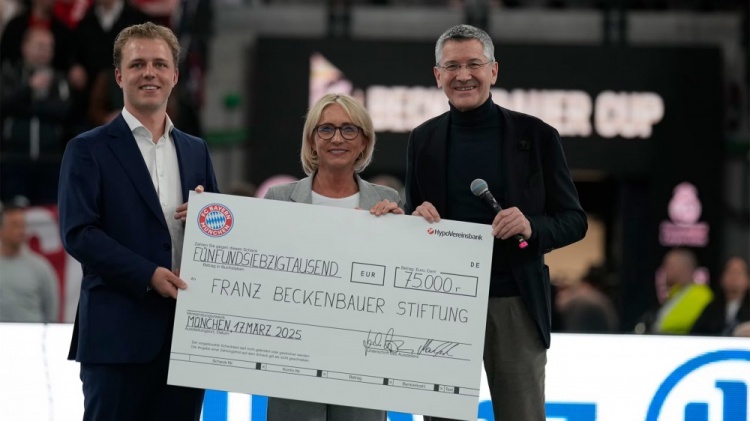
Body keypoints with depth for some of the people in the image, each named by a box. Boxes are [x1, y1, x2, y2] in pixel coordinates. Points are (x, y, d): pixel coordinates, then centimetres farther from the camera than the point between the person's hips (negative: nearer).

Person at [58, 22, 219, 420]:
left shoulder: (196, 150, 17)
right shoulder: (88, 150, 1)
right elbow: (77, 233, -8)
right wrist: (148, 275, -16)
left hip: (186, 331, 5)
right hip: (119, 333, -5)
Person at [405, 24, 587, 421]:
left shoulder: (536, 135, 1)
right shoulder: (423, 140, 8)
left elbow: (574, 221, 4)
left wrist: (532, 228, -16)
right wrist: (416, 220, -9)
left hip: (515, 303, -2)